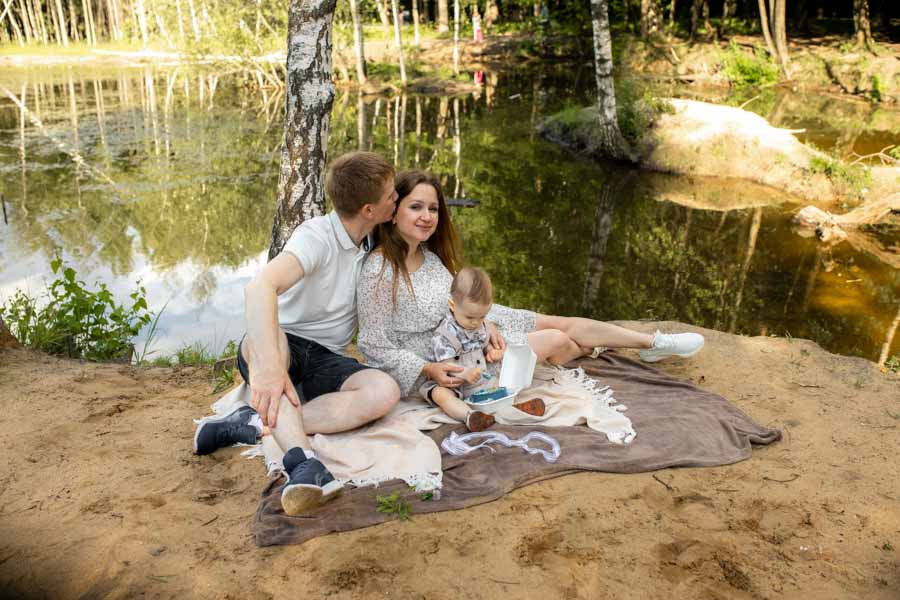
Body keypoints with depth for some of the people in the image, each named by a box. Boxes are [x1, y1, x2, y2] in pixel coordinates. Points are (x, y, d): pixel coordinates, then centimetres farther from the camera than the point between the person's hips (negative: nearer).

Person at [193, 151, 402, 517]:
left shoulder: (375, 241, 4)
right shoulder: (316, 236, -19)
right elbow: (260, 286, -38)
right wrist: (268, 364, -52)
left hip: (326, 360, 5)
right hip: (283, 345, -5)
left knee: (385, 391, -28)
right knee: (261, 337, -41)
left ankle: (254, 423, -28)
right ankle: (302, 461, -53)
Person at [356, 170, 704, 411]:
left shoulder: (427, 252, -1)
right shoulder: (379, 272, -27)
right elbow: (374, 347, -22)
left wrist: (484, 321, -6)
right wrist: (429, 370, -29)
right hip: (441, 366, -8)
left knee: (556, 322, 6)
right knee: (556, 340, -4)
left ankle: (652, 344, 25)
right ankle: (596, 351, 33)